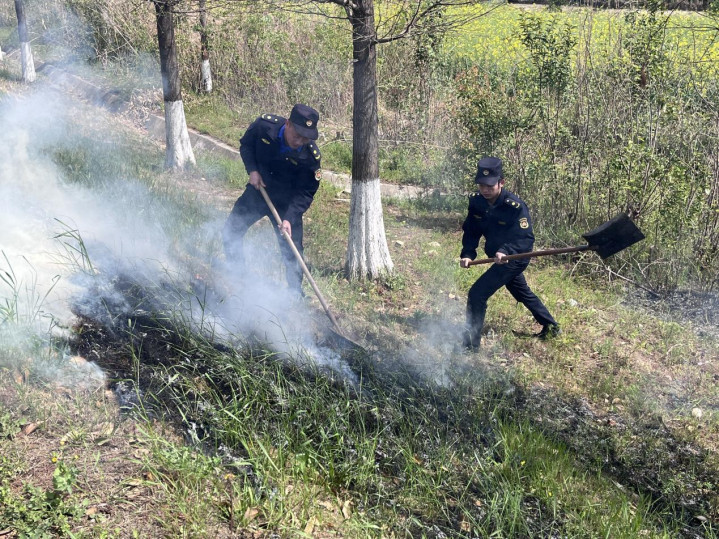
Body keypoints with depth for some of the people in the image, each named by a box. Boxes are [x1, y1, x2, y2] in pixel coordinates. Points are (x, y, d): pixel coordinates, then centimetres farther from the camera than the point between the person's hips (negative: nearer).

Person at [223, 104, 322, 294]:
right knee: (230, 232, 6)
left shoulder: (311, 156, -26)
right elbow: (245, 144, 0)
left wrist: (288, 218, -30)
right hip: (258, 190, 3)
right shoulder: (264, 125, -22)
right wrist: (252, 170, -15)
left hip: (287, 202, -3)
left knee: (292, 250, -3)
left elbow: (305, 194, -18)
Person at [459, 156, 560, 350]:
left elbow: (526, 239, -30)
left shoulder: (515, 206, -28)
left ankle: (470, 343, -8)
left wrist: (505, 251, -46)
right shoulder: (476, 202, -10)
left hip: (514, 258, -8)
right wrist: (467, 254, -17)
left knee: (477, 294, -17)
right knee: (523, 293, 27)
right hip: (500, 257, 8)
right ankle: (551, 327, 48)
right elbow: (471, 231, -2)